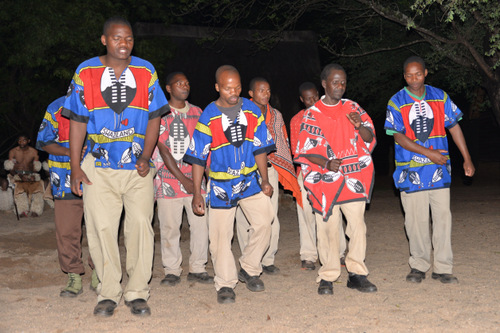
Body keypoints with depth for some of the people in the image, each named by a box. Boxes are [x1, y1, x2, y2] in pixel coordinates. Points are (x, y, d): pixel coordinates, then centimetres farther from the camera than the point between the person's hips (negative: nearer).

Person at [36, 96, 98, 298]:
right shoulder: (57, 108, 5)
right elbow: (44, 142, 2)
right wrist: (71, 152, -14)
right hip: (67, 180, -1)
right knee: (67, 230, -1)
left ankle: (98, 275, 17)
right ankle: (74, 278, 12)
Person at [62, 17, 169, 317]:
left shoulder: (146, 71, 4)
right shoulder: (86, 72, 2)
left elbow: (154, 118, 4)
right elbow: (78, 121, 3)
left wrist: (146, 157, -7)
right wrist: (75, 167, -2)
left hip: (138, 167, 0)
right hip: (99, 167, 0)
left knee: (141, 225, -3)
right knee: (102, 228, 1)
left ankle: (137, 292, 9)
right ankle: (109, 293, 14)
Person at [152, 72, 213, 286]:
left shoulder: (197, 113, 13)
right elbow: (163, 150, -7)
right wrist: (183, 179, -12)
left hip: (195, 177, 4)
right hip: (169, 178, -3)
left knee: (201, 224, 1)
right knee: (170, 227, 1)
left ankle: (197, 269, 14)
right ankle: (172, 271, 15)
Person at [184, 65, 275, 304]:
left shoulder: (252, 110, 0)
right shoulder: (208, 117, -8)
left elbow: (260, 148, 6)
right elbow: (198, 158, -5)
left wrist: (265, 180, 0)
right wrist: (197, 193, -7)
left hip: (250, 179, 2)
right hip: (221, 184, -2)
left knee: (264, 222, -8)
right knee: (221, 234, -1)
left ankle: (249, 270, 12)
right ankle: (225, 284, 13)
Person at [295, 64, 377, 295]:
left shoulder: (352, 108, 11)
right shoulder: (312, 114, 4)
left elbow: (370, 139, 6)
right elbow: (305, 151, 1)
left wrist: (360, 126, -16)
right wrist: (326, 163, -16)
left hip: (354, 176, 2)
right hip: (325, 179, -1)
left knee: (358, 223, -6)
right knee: (328, 227, -2)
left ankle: (356, 274, 6)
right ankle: (327, 277, 9)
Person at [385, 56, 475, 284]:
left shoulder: (440, 97, 6)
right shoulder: (396, 102, -1)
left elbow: (454, 127, 11)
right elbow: (398, 137, -7)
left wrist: (467, 159, 9)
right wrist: (429, 153, -14)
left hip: (439, 168, 2)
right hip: (411, 170, -2)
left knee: (443, 216, 1)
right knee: (416, 219, 2)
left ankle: (442, 268, 10)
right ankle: (418, 266, 17)